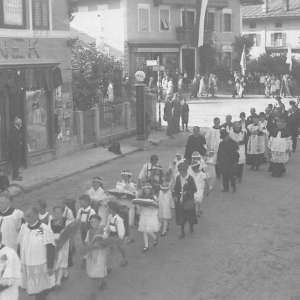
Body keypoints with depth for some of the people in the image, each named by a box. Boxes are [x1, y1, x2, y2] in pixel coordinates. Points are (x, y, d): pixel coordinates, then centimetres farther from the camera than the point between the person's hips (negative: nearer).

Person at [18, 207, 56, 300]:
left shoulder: (45, 229, -15)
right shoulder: (23, 228, 0)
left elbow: (51, 249, -13)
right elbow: (20, 246, 9)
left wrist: (50, 267, -12)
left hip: (41, 266, -5)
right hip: (26, 266, 5)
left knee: (42, 289, 7)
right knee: (32, 289, 15)